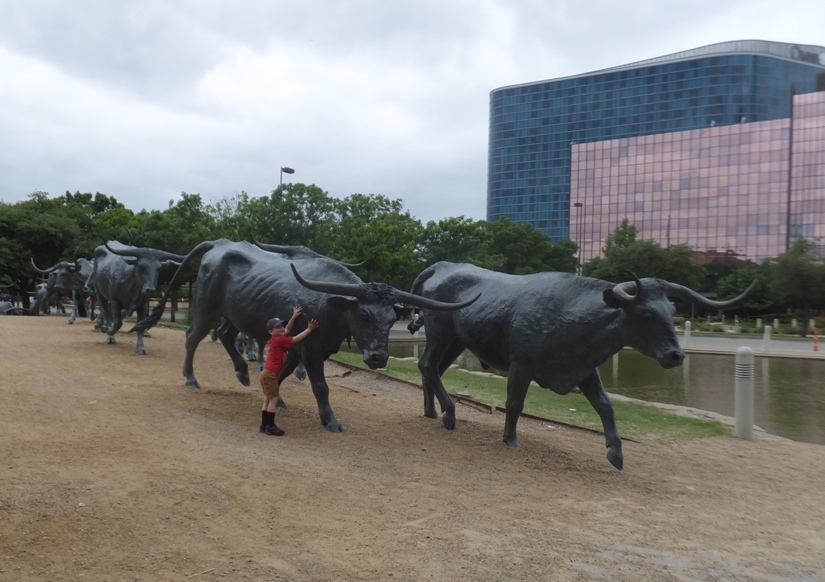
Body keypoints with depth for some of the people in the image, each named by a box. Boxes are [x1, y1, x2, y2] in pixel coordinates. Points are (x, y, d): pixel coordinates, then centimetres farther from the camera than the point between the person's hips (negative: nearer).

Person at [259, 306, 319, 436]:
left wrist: (294, 317, 15)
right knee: (273, 399, -6)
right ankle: (270, 427, -4)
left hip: (268, 373, 10)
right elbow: (296, 339, -15)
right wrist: (309, 329, -8)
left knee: (267, 400, 12)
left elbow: (287, 330, 20)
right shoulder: (278, 340, -14)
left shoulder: (278, 339, 10)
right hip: (270, 374, -10)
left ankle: (264, 425, 16)